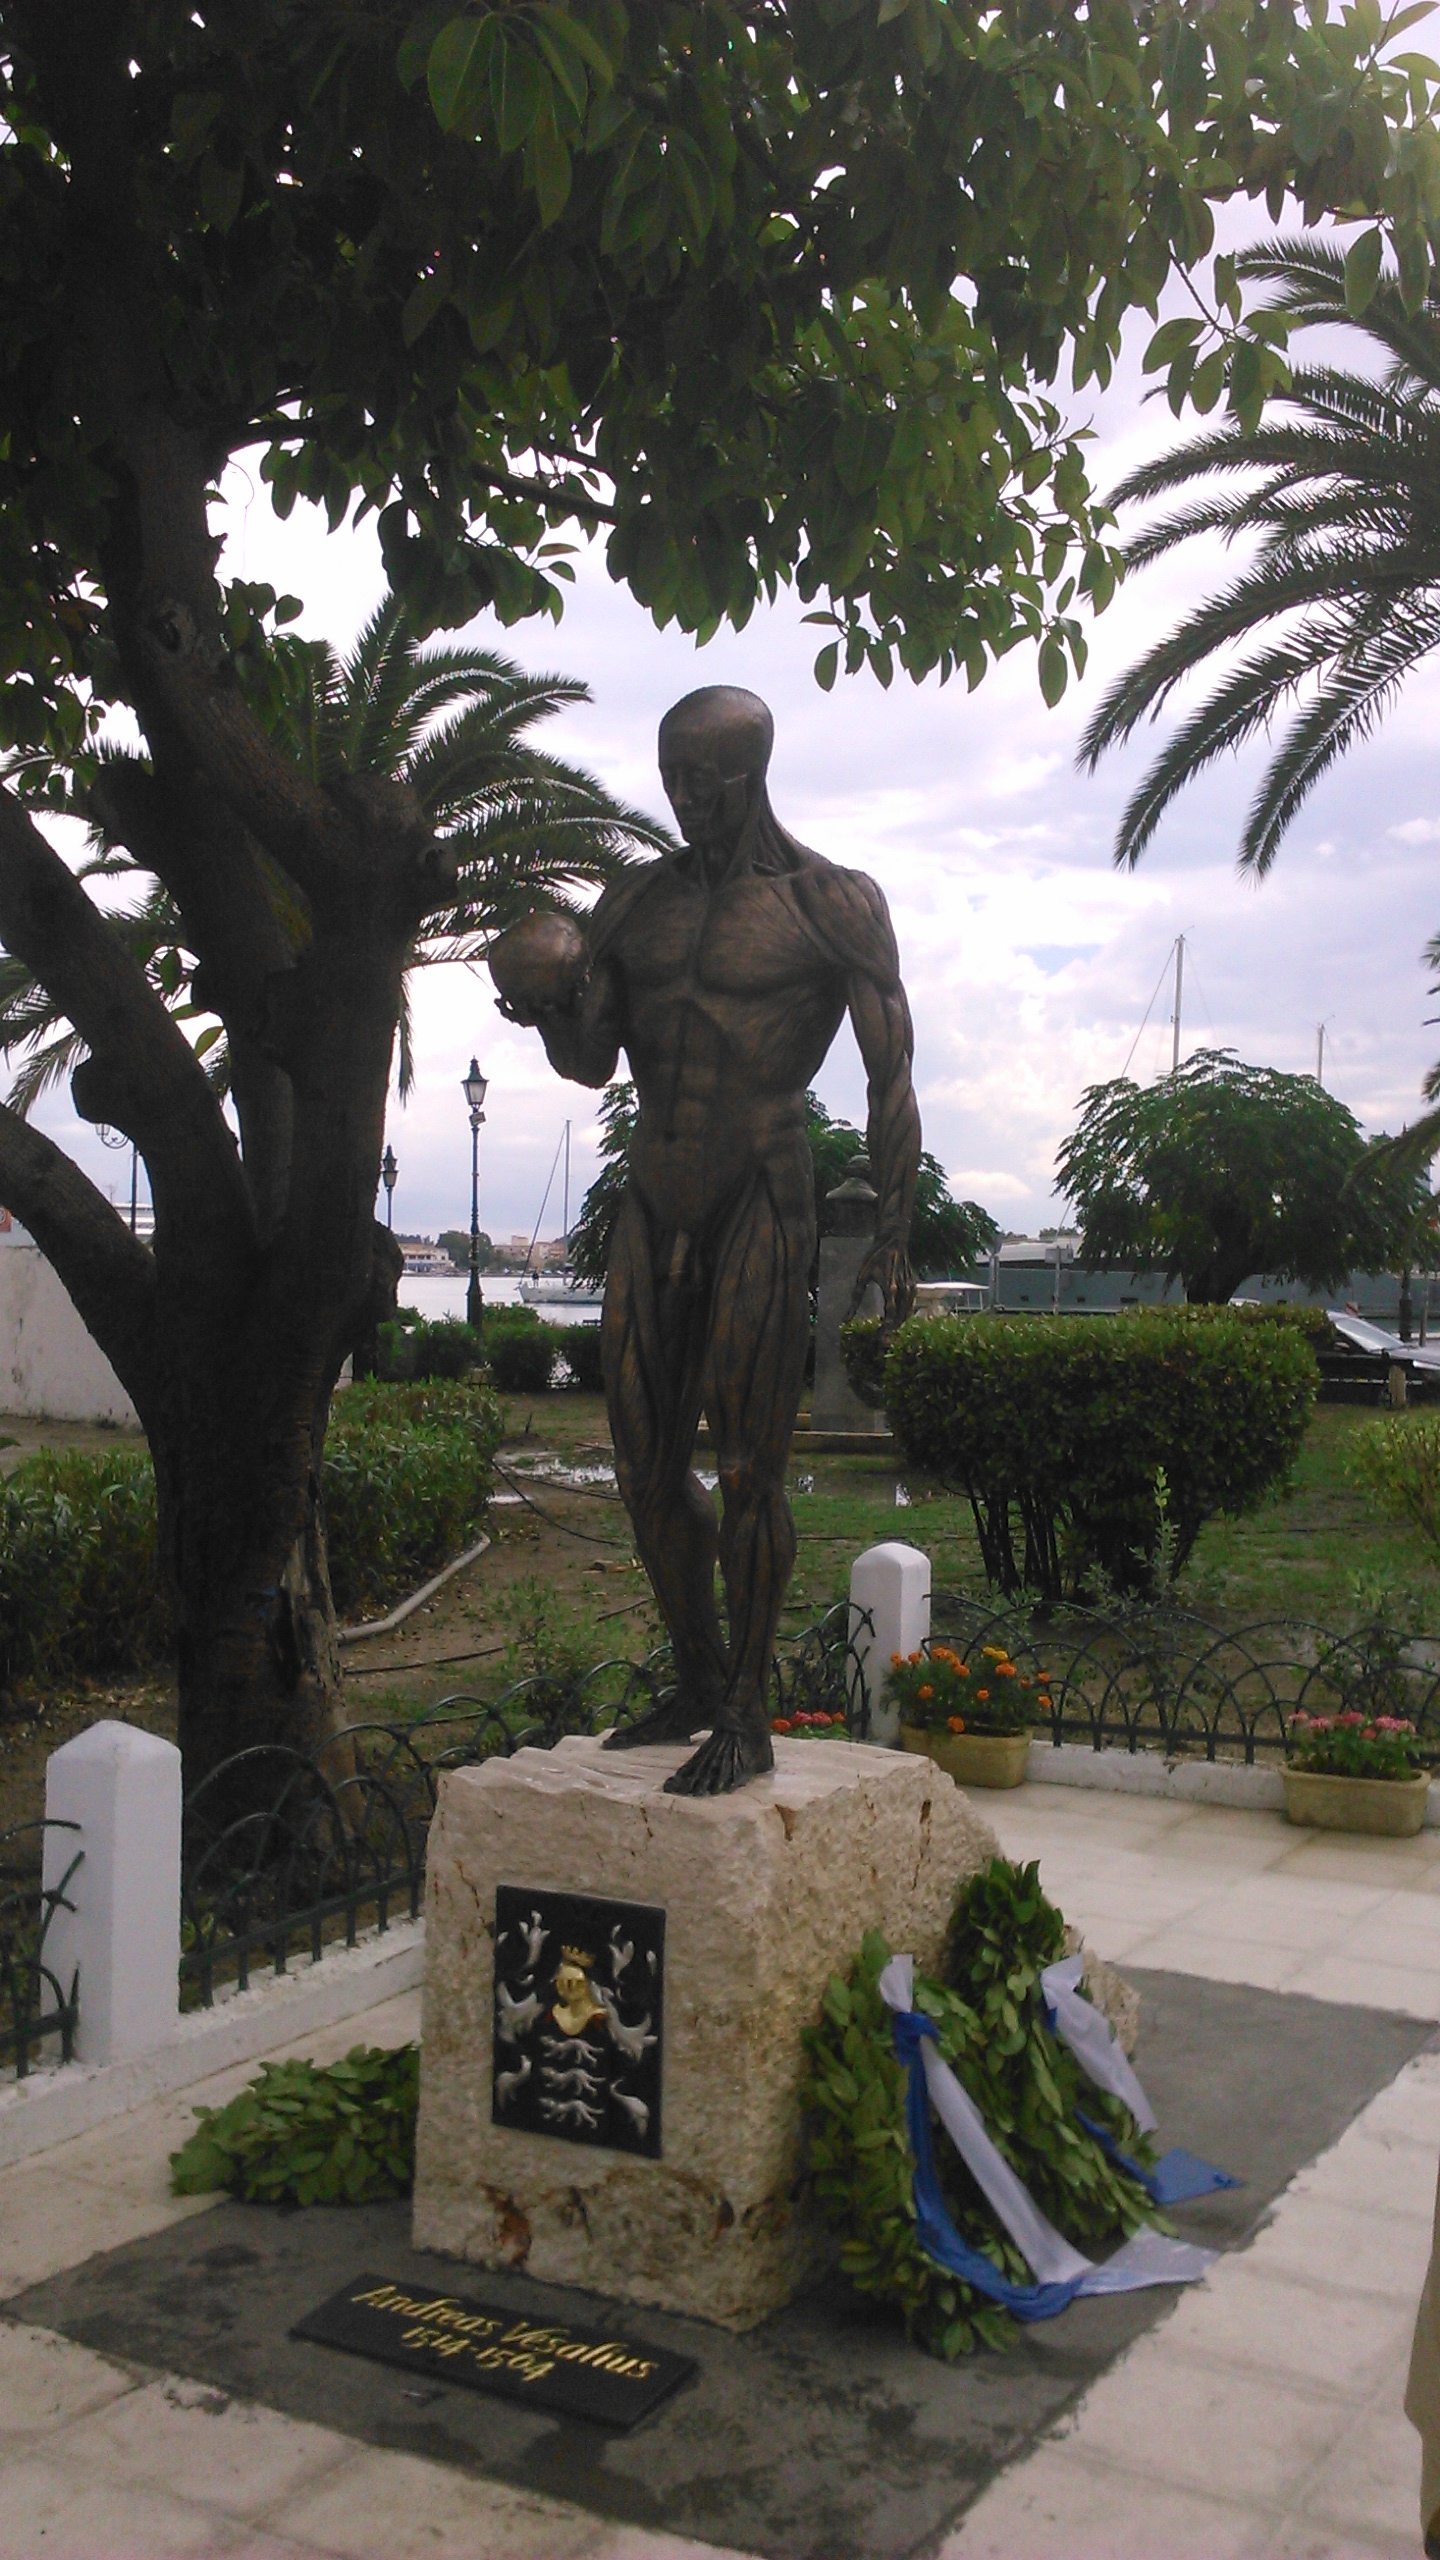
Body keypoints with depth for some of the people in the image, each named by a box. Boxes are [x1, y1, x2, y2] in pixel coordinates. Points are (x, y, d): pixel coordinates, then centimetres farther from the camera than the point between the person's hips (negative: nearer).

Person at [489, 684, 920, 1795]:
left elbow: (891, 1075, -3)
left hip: (761, 1201, -6)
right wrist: (553, 1007, -11)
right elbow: (595, 1061, 13)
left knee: (749, 1464, -5)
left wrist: (894, 1234, -9)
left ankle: (749, 1717, 6)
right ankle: (698, 1682, 25)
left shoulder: (831, 902, -2)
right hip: (654, 1199, 6)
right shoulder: (636, 900, 13)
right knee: (648, 1457, 9)